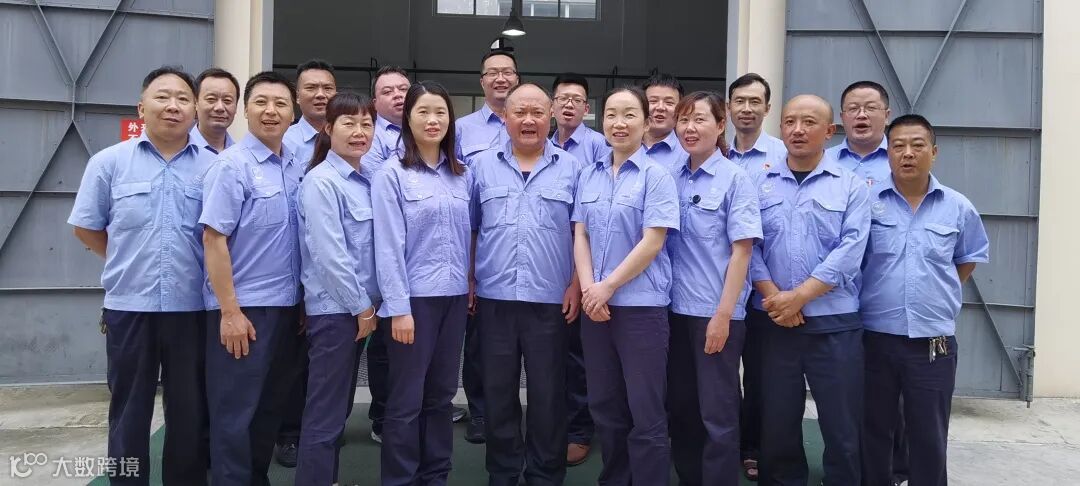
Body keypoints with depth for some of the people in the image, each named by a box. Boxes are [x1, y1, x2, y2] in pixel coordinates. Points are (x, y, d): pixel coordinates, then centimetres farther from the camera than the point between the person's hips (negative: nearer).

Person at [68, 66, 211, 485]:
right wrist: (130, 262, 8)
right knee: (129, 412, 11)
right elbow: (85, 227, 9)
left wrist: (188, 264, 5)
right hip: (129, 306, 0)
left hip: (192, 308, 1)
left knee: (189, 412, 12)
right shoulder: (109, 162, 1)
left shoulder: (213, 167, 1)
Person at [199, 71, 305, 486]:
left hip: (287, 306, 6)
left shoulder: (298, 168, 6)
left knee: (272, 406, 17)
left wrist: (303, 301, 8)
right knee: (235, 413, 4)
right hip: (243, 308, -6)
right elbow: (213, 239, -14)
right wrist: (230, 312, -17)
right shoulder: (232, 165, -11)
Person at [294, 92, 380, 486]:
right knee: (325, 413, 0)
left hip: (356, 307, 8)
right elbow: (329, 254, -18)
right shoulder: (321, 181, -13)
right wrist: (361, 307, -13)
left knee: (339, 407, 17)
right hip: (334, 308, -8)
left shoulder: (369, 180, 10)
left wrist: (367, 304, 9)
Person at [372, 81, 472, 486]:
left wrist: (471, 284, 7)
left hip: (455, 296, 5)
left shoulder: (463, 175, 10)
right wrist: (398, 306, -15)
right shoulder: (392, 174, -5)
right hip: (414, 297, -5)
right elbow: (388, 246, -10)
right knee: (407, 399, 2)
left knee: (441, 395, 13)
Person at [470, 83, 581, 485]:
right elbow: (469, 230, 9)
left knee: (548, 393, 7)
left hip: (550, 299, -1)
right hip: (495, 297, 1)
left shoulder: (571, 169, 4)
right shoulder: (481, 166, 7)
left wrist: (576, 286, -3)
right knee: (498, 392, 11)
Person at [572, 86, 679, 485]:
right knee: (604, 406, 14)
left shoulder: (656, 175, -5)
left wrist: (608, 287, -13)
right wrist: (588, 288, -6)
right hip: (595, 305, 5)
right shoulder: (589, 176, 10)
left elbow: (652, 242, -12)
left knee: (645, 412, 0)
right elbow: (580, 235, 8)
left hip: (641, 305, -5)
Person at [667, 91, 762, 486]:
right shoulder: (672, 179, 7)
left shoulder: (735, 179, -7)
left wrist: (723, 314, -15)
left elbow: (742, 250, -10)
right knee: (680, 408, 14)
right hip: (676, 309, 5)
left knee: (717, 414, 2)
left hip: (716, 312, -5)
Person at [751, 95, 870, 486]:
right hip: (774, 322, 2)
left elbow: (850, 252, -8)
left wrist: (797, 296, -14)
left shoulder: (851, 186, 2)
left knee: (842, 428, 6)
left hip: (835, 323, -1)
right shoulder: (759, 184, 6)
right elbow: (749, 247, 0)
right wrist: (774, 297, -12)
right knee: (777, 424, 11)